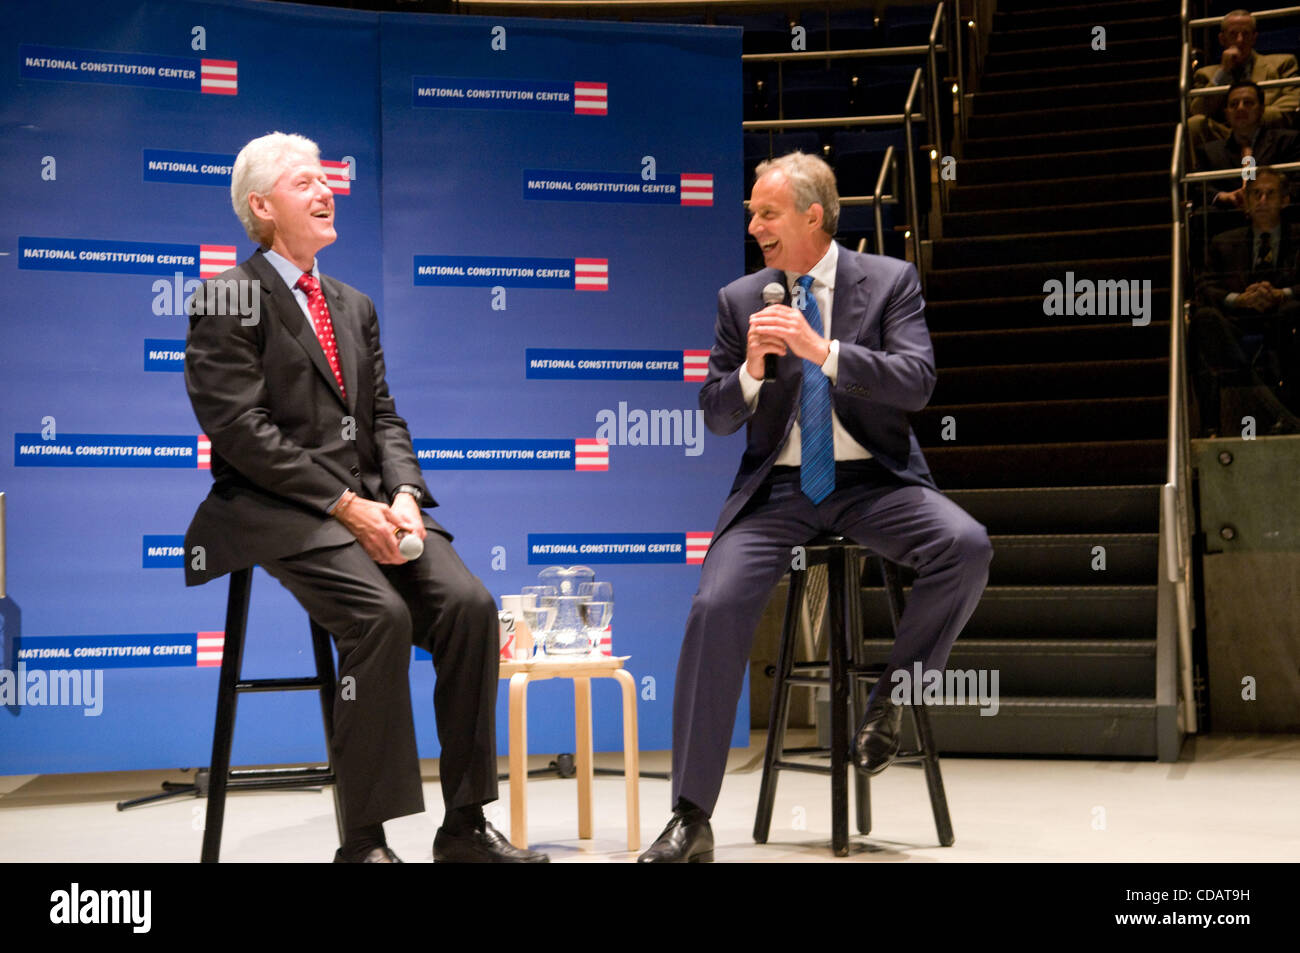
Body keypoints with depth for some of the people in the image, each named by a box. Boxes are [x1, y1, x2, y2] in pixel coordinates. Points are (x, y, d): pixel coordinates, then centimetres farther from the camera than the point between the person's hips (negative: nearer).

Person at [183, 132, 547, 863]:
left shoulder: (354, 306, 23)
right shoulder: (227, 302, 0)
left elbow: (384, 418, 17)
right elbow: (243, 430, -10)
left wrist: (402, 494, -5)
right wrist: (345, 506, -17)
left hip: (369, 503, 6)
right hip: (277, 509, -6)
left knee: (470, 604, -18)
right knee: (381, 613, -30)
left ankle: (465, 826, -10)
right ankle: (363, 841, -22)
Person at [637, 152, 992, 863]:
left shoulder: (889, 281, 2)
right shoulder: (740, 300, 8)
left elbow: (916, 382, -11)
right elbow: (714, 417, 7)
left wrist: (823, 351, -24)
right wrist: (750, 372, -15)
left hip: (871, 481, -1)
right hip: (778, 488, 1)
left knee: (966, 548, -29)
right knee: (715, 607, -23)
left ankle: (889, 695, -4)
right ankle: (691, 819, -17)